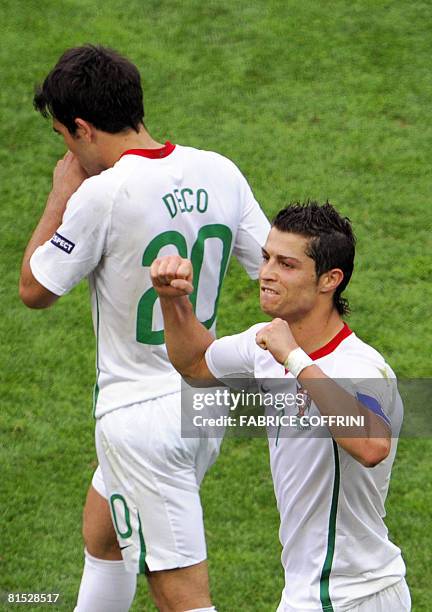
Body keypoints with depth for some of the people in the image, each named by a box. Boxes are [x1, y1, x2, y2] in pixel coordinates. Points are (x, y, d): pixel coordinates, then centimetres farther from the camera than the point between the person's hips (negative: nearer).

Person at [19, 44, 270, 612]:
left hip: (140, 412, -8)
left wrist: (61, 195, 2)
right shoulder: (220, 172, -2)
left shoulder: (103, 194, -21)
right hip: (204, 402, 8)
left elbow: (33, 289, -7)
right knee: (100, 537, 30)